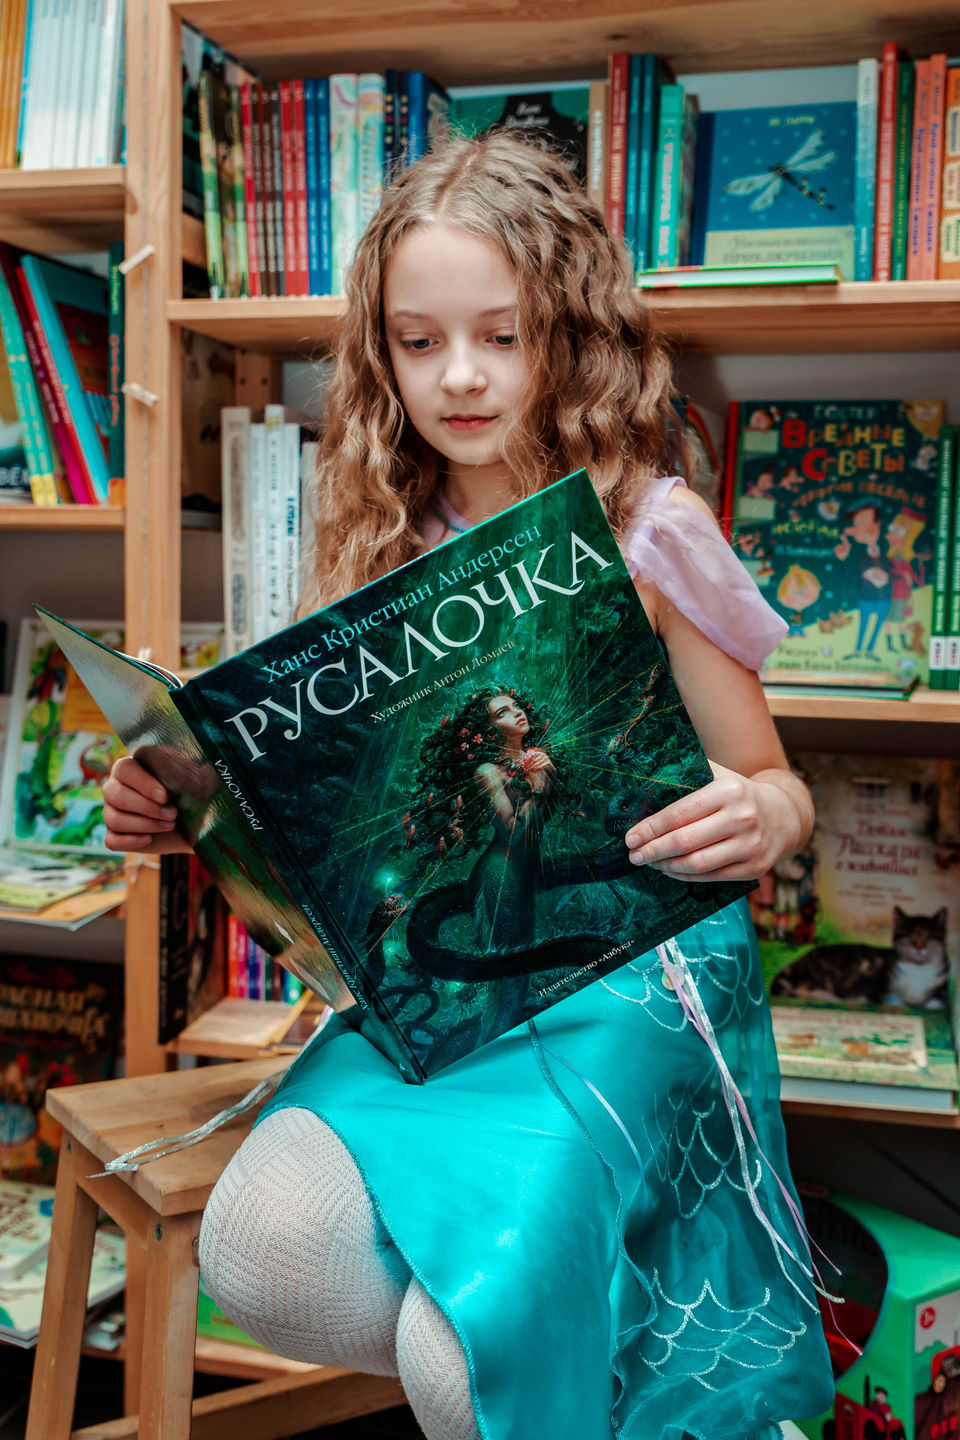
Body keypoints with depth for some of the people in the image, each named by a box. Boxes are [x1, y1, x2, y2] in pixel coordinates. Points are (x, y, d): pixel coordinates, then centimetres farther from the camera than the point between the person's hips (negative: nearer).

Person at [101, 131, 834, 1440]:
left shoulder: (648, 532, -3)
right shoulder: (387, 544, 8)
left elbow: (773, 787, 2)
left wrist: (763, 816, -22)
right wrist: (194, 815, -3)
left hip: (632, 968, -3)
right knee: (260, 1254, -21)